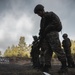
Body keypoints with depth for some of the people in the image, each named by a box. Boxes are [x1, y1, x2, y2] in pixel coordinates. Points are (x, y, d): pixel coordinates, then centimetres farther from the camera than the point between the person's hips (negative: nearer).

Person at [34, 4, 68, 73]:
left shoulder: (50, 14, 5)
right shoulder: (42, 20, 28)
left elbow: (57, 23, -9)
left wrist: (46, 29, -9)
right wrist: (41, 37, 9)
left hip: (52, 33, -8)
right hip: (45, 36, 8)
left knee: (57, 49, -14)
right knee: (46, 51, -3)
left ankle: (64, 66, -8)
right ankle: (46, 67, -9)